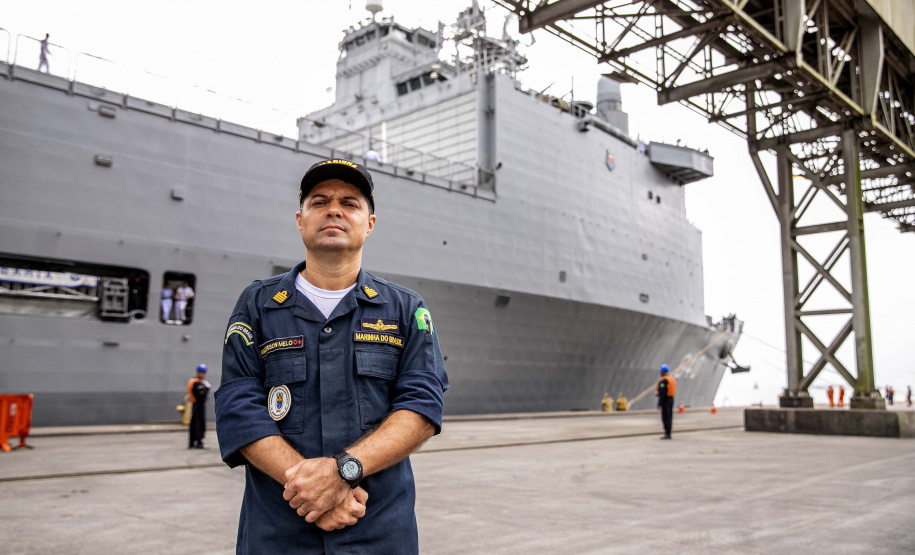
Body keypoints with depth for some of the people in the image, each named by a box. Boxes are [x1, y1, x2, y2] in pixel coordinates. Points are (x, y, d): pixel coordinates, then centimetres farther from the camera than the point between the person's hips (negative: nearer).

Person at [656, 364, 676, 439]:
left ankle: (667, 434, -7)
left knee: (665, 417, -6)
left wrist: (659, 404, -18)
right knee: (669, 417, 11)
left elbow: (662, 393, -20)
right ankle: (668, 433, 15)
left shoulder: (663, 381, -16)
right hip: (671, 399, 9)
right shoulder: (672, 379, 13)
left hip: (665, 399, -9)